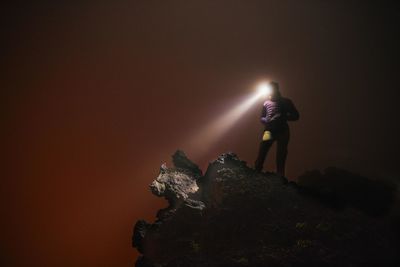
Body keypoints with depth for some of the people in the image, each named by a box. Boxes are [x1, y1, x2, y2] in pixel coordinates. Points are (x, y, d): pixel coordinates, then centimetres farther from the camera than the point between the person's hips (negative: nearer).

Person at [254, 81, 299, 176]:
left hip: (282, 131, -1)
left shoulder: (285, 101, 12)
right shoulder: (266, 103, 18)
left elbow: (295, 116, 8)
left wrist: (283, 117, -10)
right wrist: (268, 121, -3)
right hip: (269, 130, 1)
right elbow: (262, 118, 21)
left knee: (281, 158, -4)